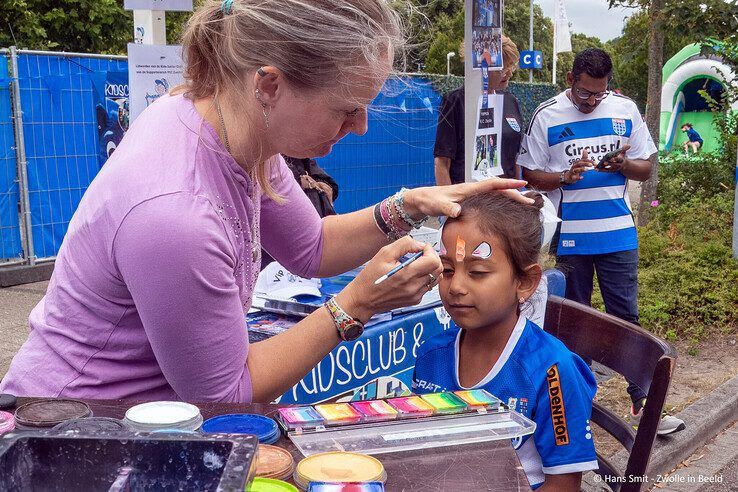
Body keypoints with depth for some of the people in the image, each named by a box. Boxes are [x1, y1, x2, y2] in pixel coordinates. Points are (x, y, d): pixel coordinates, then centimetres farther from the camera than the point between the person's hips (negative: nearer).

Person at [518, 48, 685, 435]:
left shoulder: (625, 110, 4)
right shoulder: (547, 116, -2)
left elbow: (645, 168, 9)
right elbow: (530, 175, 0)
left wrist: (623, 164, -13)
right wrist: (566, 176, -18)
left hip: (618, 233, 1)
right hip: (569, 236, -1)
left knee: (626, 317, 3)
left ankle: (643, 403, 10)